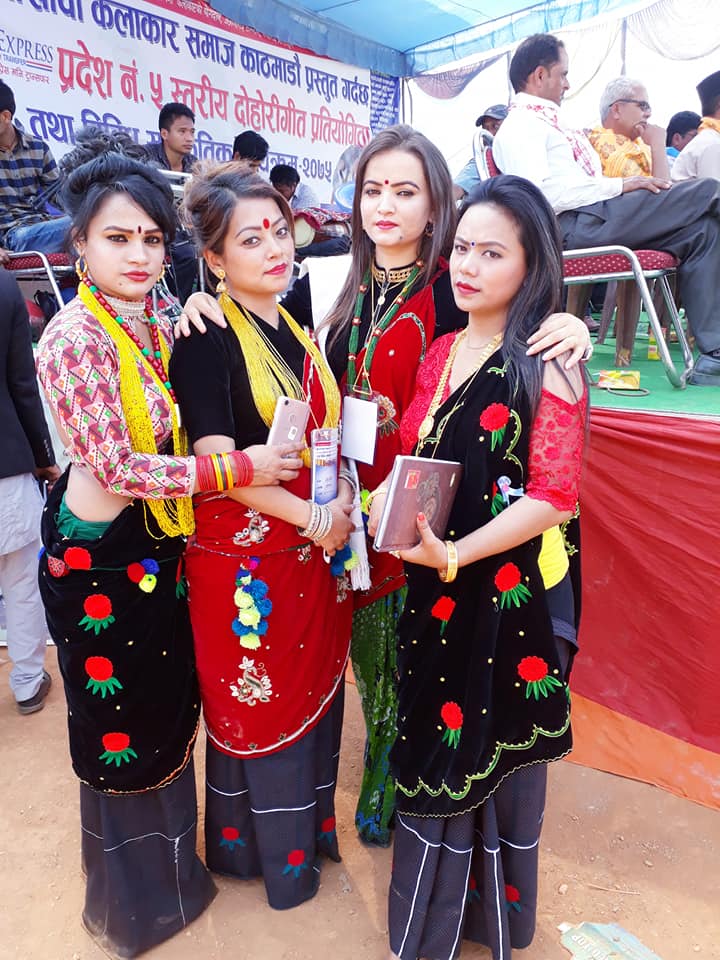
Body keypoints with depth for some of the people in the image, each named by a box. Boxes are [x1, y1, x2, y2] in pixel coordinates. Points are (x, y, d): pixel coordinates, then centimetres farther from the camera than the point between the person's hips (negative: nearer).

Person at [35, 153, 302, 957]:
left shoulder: (158, 320, 2)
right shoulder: (74, 339, -21)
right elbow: (119, 467, -24)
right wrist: (240, 468, -23)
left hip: (157, 544, 8)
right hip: (99, 556, -7)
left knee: (169, 709, 23)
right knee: (119, 727, 13)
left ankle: (170, 864, 52)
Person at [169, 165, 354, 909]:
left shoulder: (298, 329, 8)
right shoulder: (205, 339, -12)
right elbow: (216, 458, -18)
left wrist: (343, 499, -3)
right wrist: (312, 517, -17)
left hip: (316, 550, 6)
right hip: (244, 555, -6)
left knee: (313, 693, 18)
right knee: (255, 703, 11)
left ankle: (307, 826, 43)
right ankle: (257, 845, 37)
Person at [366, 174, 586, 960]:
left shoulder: (547, 364, -12)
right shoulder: (441, 353, 7)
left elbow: (553, 495, -17)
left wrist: (457, 554, -26)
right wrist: (385, 495, -6)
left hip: (510, 590, -6)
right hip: (433, 589, 6)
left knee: (492, 755, 12)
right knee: (436, 749, 20)